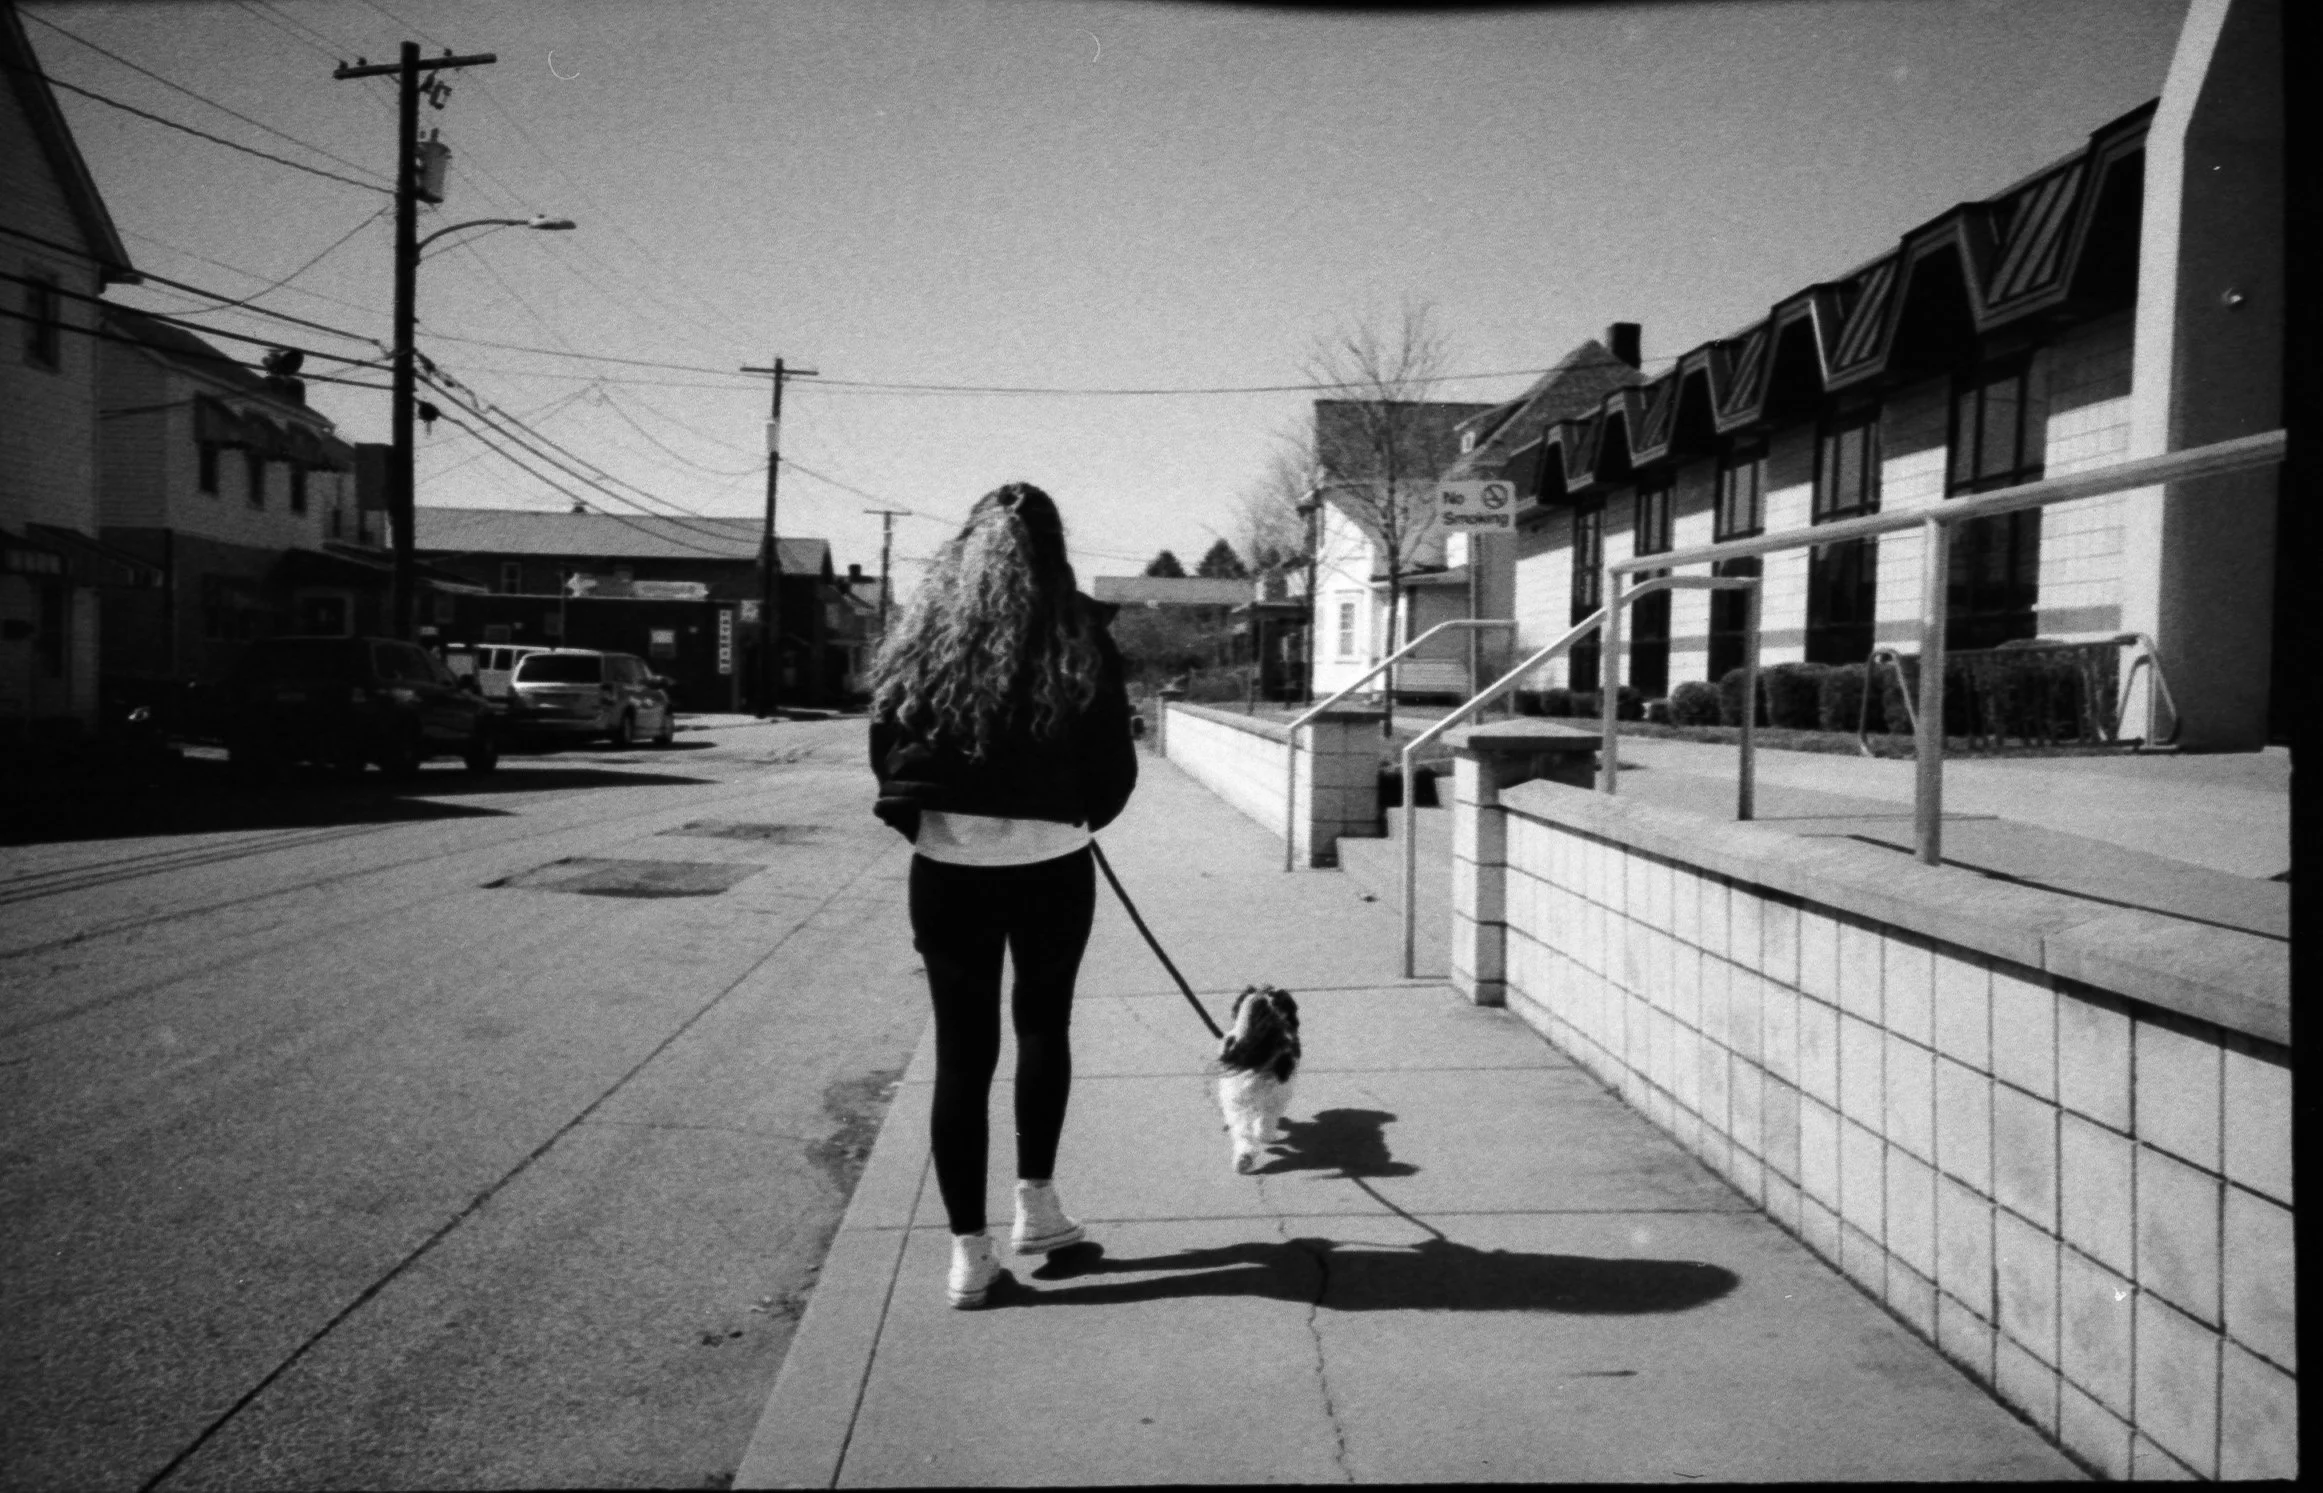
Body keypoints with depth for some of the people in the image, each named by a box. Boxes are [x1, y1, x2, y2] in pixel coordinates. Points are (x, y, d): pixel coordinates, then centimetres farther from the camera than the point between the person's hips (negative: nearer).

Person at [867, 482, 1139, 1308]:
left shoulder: (923, 633, 0)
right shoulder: (1078, 633, -4)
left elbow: (886, 750, 2)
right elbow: (1116, 769, -2)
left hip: (948, 867, 1)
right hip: (1051, 865, -1)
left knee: (961, 1052, 8)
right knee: (1043, 1024, 21)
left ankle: (968, 1252, 12)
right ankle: (1036, 1205, 25)